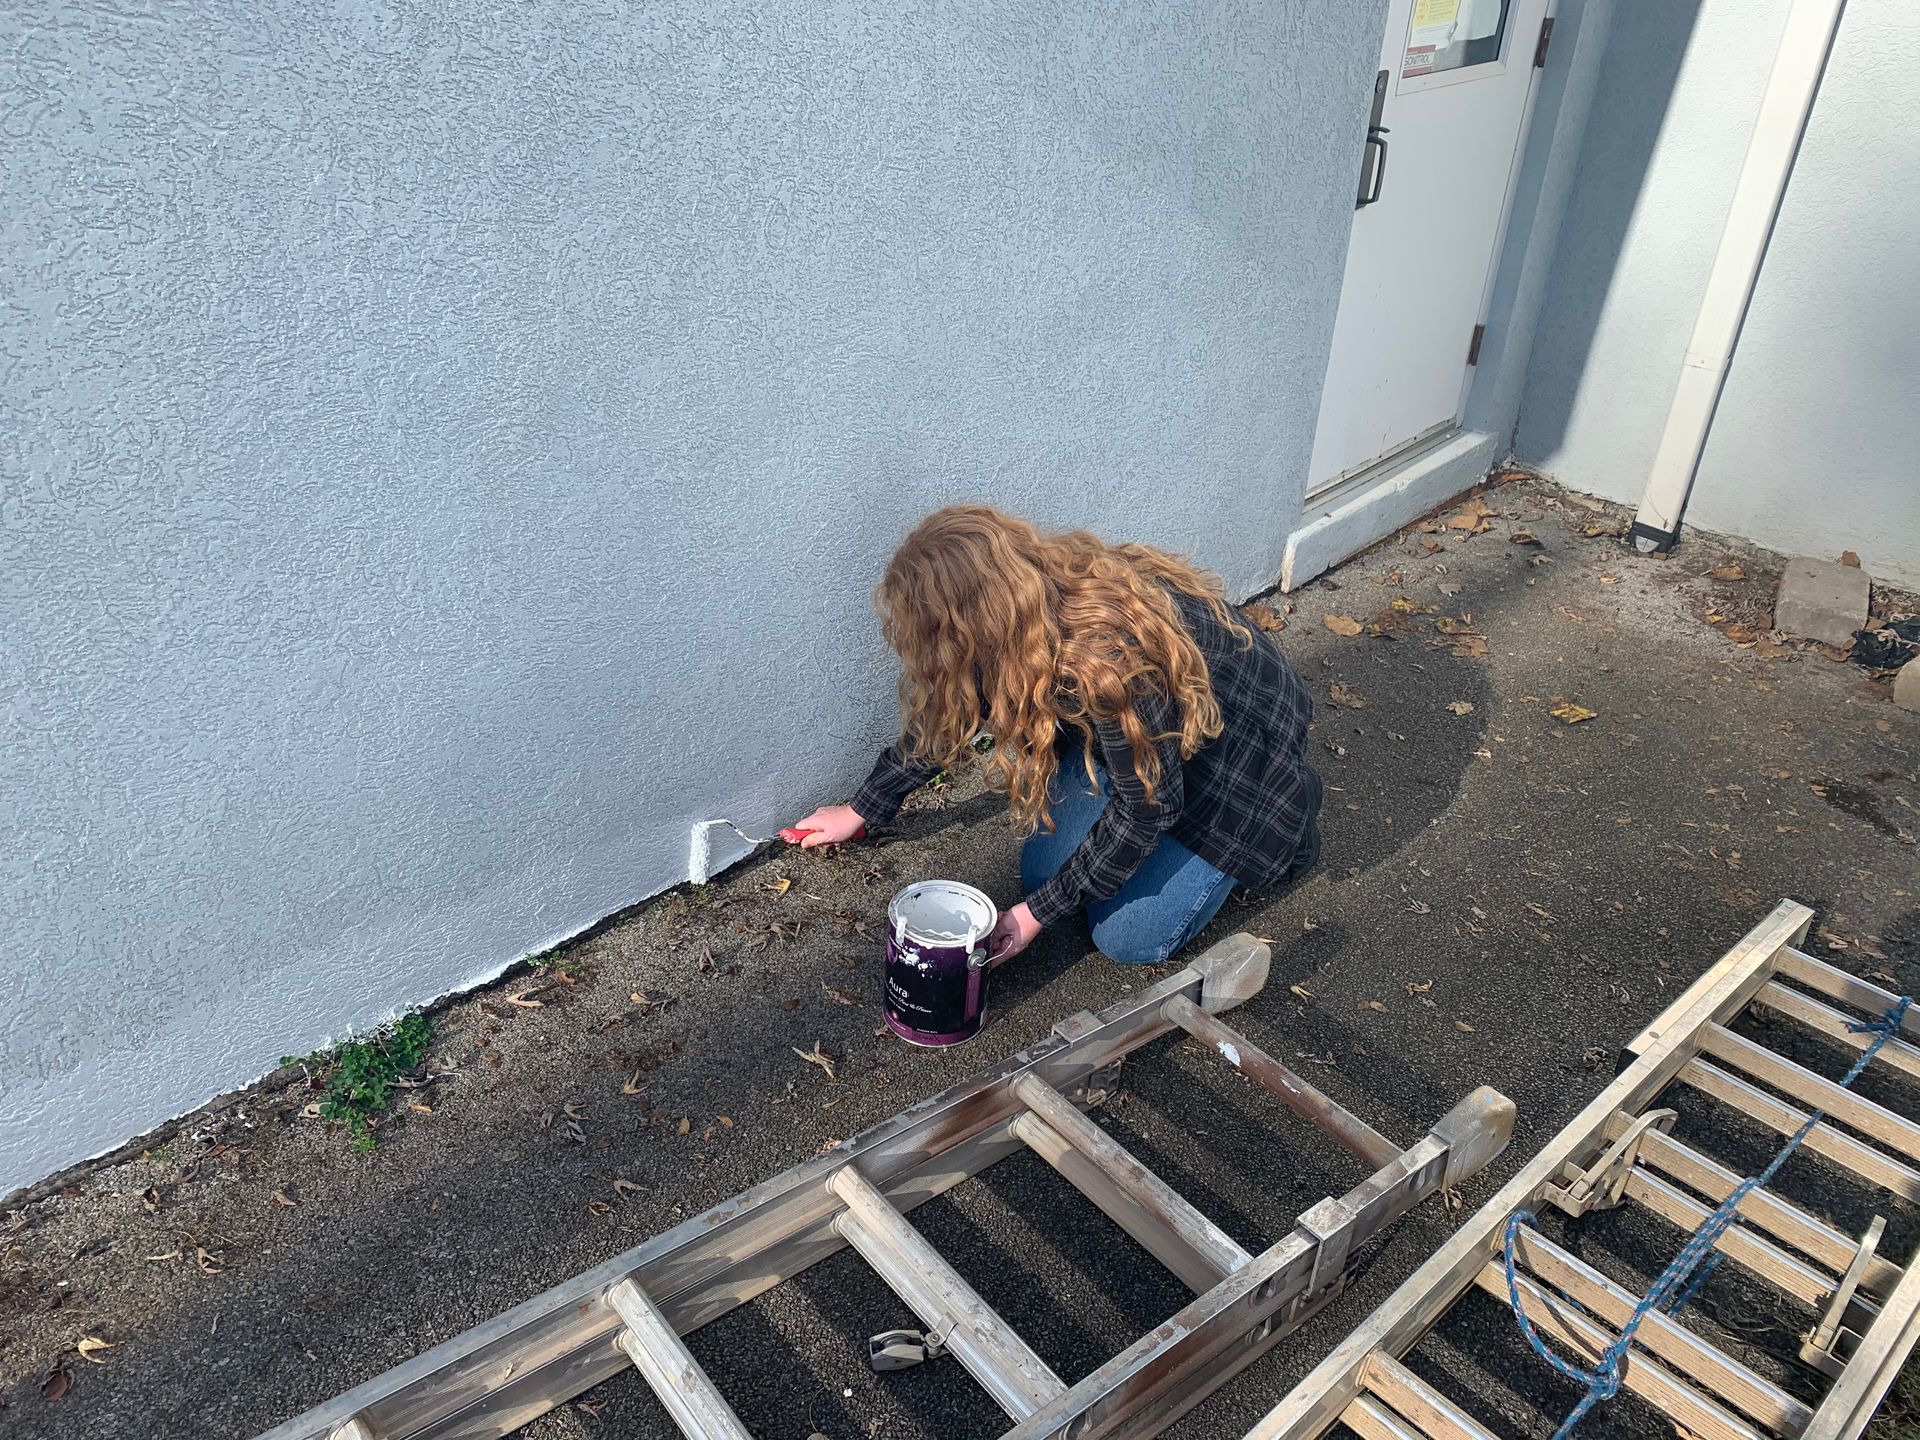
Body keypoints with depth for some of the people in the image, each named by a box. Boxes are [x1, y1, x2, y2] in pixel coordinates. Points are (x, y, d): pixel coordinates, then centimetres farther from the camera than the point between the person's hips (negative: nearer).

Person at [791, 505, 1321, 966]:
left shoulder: (1108, 660, -41)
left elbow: (1146, 804, -26)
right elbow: (947, 716, 1)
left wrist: (1039, 913, -17)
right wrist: (861, 811, 11)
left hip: (1242, 753, -7)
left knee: (1128, 937, -5)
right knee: (1042, 871, -3)